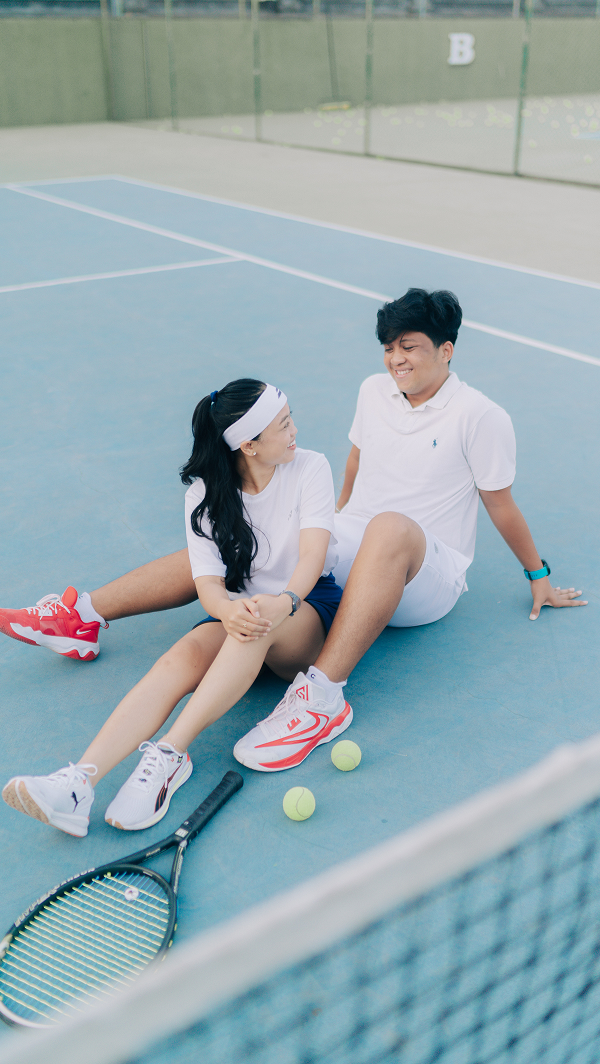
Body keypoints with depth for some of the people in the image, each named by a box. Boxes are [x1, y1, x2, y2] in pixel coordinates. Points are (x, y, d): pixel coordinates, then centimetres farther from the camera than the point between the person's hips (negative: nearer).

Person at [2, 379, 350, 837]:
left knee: (257, 630, -38)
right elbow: (208, 584, -12)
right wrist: (228, 610, -37)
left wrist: (283, 603, -41)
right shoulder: (205, 493, -2)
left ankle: (170, 753, -42)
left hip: (309, 604, -1)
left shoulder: (311, 468, -6)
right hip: (240, 607, 2)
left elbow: (313, 554, -19)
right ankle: (80, 781, -45)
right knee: (184, 656, -31)